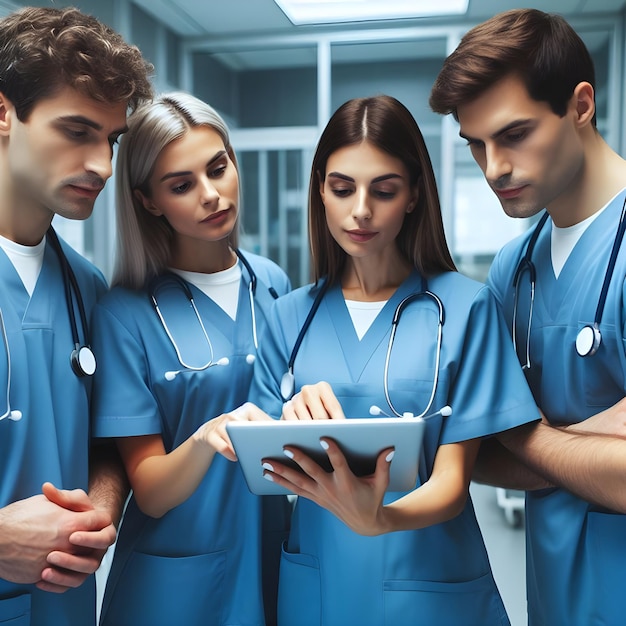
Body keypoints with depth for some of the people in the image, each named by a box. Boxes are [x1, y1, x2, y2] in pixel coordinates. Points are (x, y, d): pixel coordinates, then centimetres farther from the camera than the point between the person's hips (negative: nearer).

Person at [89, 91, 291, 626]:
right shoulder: (125, 313, -13)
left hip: (273, 560, 4)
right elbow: (150, 492, -12)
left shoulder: (273, 284, -2)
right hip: (177, 581, -3)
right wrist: (206, 440, -31)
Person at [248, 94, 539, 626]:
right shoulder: (291, 315, -1)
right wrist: (295, 425, -22)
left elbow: (451, 481, -10)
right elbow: (267, 470, 0)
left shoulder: (464, 306, -11)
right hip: (314, 582, 3)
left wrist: (378, 518, -30)